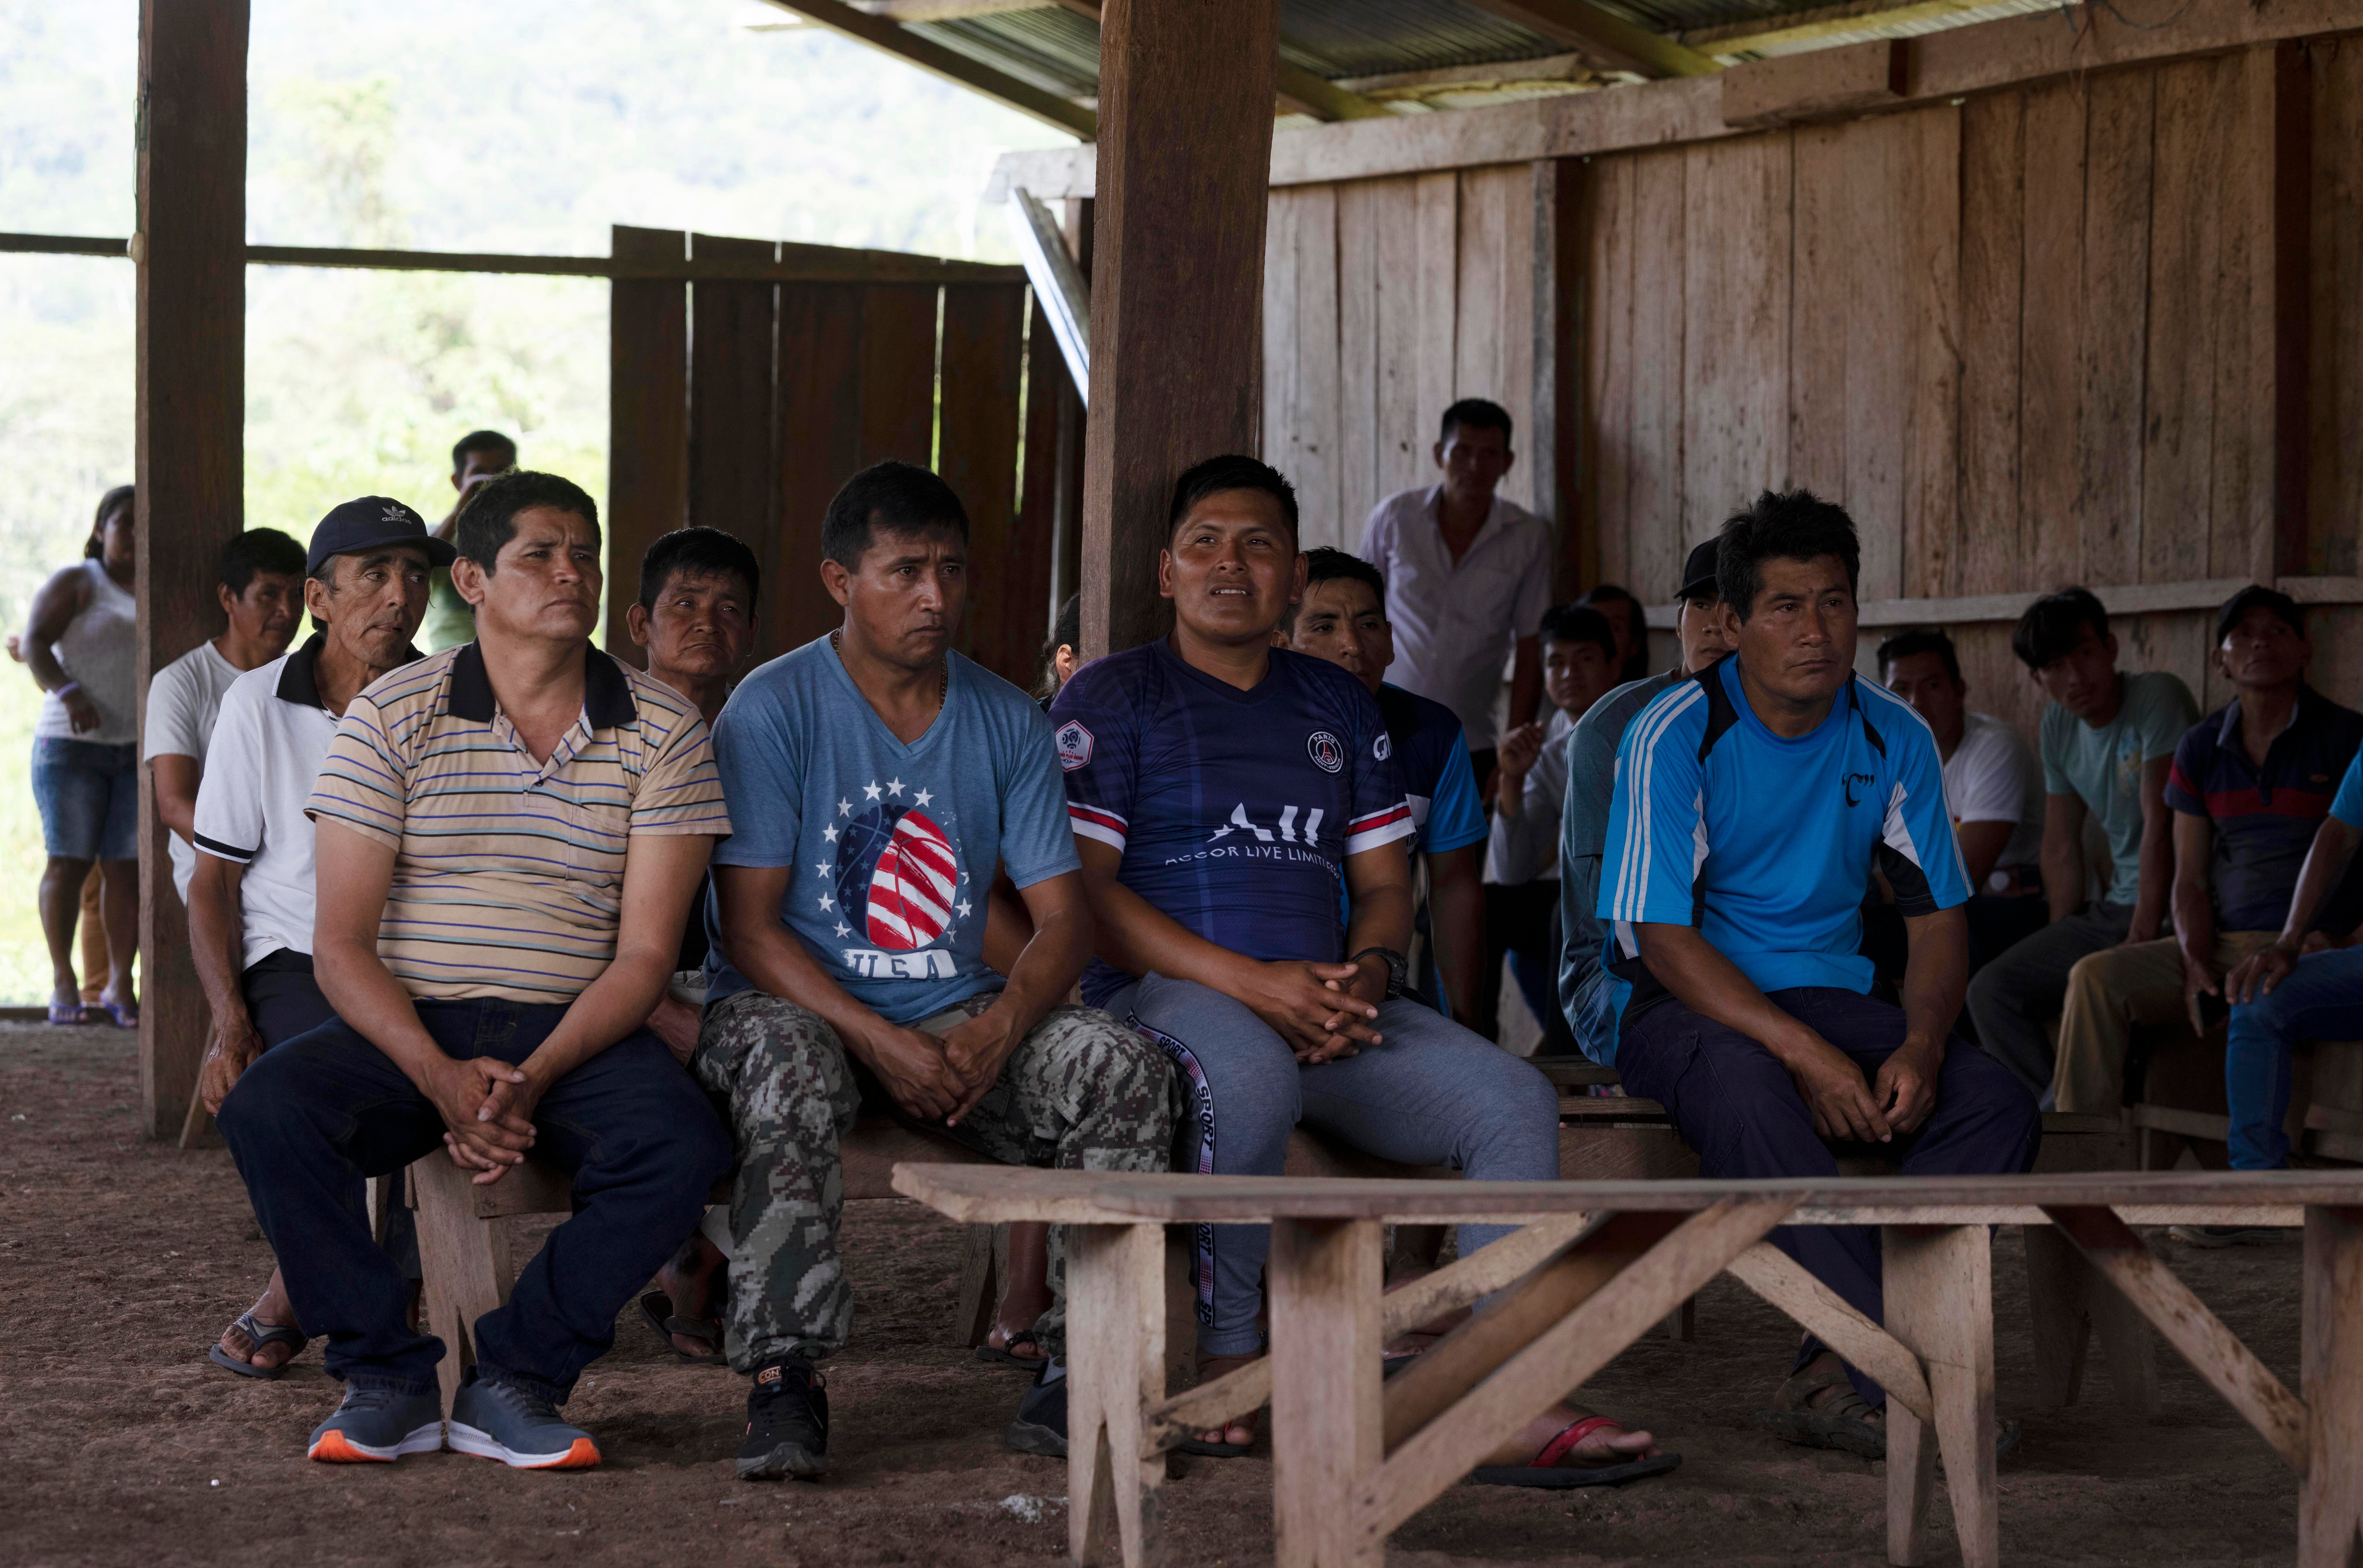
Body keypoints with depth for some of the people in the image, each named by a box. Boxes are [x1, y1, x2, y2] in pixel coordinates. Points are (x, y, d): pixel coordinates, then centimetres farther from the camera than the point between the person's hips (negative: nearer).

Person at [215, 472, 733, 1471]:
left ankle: (512, 1380, -14)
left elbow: (644, 955, -3)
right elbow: (341, 944, -3)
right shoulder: (392, 718, 1)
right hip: (407, 1027, 0)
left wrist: (533, 1080, -19)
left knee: (683, 1145, -31)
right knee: (267, 1109, -29)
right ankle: (387, 1378, -13)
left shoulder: (662, 733, 2)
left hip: (575, 1032, 0)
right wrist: (439, 1077, -21)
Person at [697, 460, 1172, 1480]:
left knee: (1121, 1069, -22)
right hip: (796, 1003, -4)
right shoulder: (774, 710, -6)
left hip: (958, 1015, 4)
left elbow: (1064, 918, 5)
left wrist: (1000, 1029, -18)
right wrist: (881, 1043, -24)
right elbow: (750, 927, -11)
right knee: (789, 1067, -39)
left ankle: (1077, 1362, -19)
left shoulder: (1006, 723, 8)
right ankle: (783, 1382, -37)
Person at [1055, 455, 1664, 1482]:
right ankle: (1227, 1361, -23)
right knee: (1251, 1073, -40)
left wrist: (1366, 974, -6)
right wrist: (1251, 984, -17)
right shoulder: (1113, 697, 4)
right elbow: (1080, 892, -7)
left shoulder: (1338, 707, 21)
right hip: (1165, 994, -5)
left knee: (1512, 1099, -17)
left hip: (1327, 1002, 6)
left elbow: (1386, 882, 20)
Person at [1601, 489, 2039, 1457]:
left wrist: (1921, 1047, -14)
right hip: (1682, 1011, -5)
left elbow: (1939, 916, 7)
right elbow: (1663, 939, -16)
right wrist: (1807, 1056, -26)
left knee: (1997, 1102, -21)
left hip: (1828, 996, 5)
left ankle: (1834, 1379, -27)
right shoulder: (1676, 735, -11)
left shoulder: (1892, 740, 4)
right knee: (1748, 1086, -40)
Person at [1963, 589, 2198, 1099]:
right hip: (2112, 909, 8)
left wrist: (2142, 937, -23)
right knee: (1991, 991, -6)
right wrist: (2062, 944, 3)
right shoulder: (2060, 725, 8)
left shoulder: (2158, 698, -15)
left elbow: (2161, 825, -20)